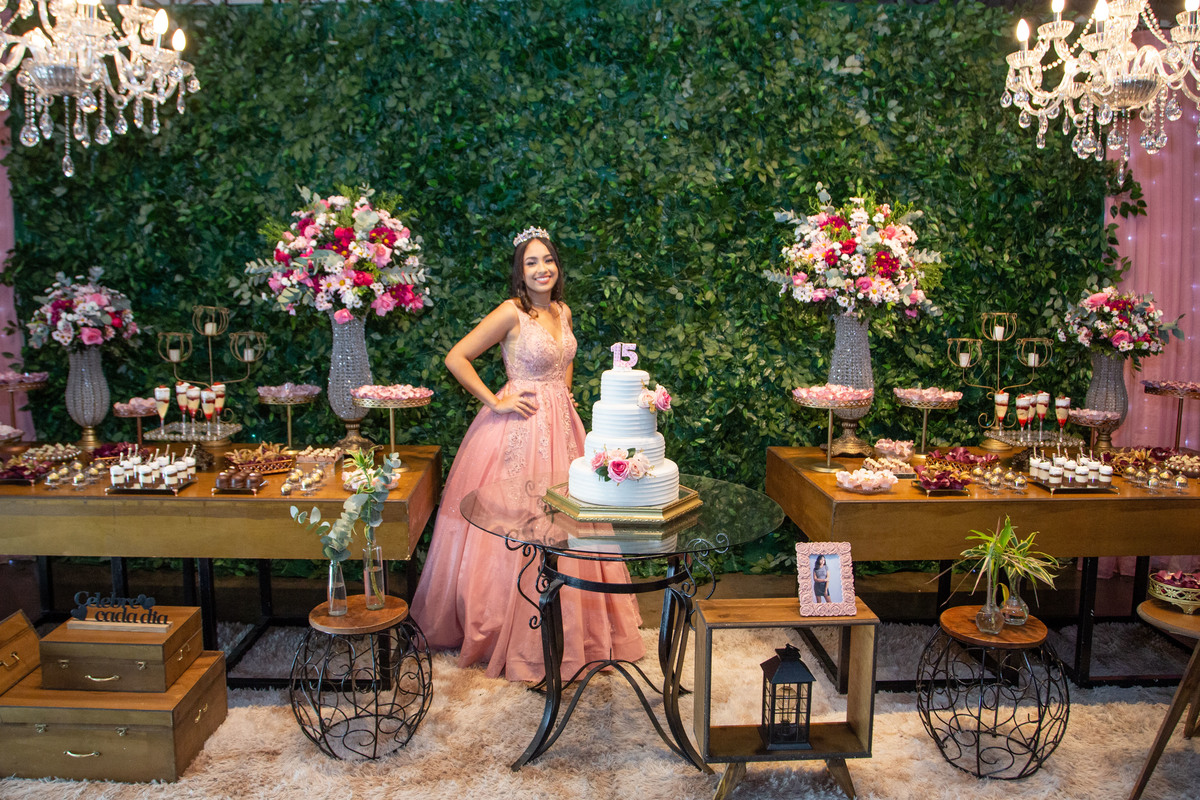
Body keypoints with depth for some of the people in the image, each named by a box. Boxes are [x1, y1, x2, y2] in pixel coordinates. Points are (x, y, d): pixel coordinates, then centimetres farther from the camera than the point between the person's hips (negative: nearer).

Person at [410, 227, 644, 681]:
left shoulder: (563, 312, 9)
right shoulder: (512, 312, -12)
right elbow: (455, 359, -15)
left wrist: (564, 394, 13)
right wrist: (494, 402, -14)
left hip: (560, 424, 7)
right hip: (520, 426, -7)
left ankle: (573, 629, 29)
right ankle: (507, 632, 17)